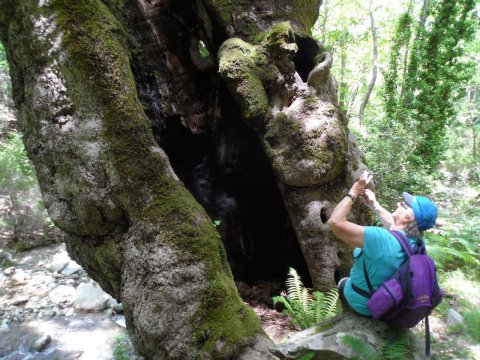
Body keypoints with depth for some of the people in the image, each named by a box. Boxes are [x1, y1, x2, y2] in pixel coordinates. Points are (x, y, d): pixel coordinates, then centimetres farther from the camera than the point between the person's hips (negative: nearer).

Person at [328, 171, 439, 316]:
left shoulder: (382, 239, -39)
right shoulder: (416, 241, -15)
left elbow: (335, 222, -41)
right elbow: (393, 224, 9)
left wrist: (354, 191, -32)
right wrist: (374, 204, 5)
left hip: (364, 306, -5)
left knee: (343, 282, 27)